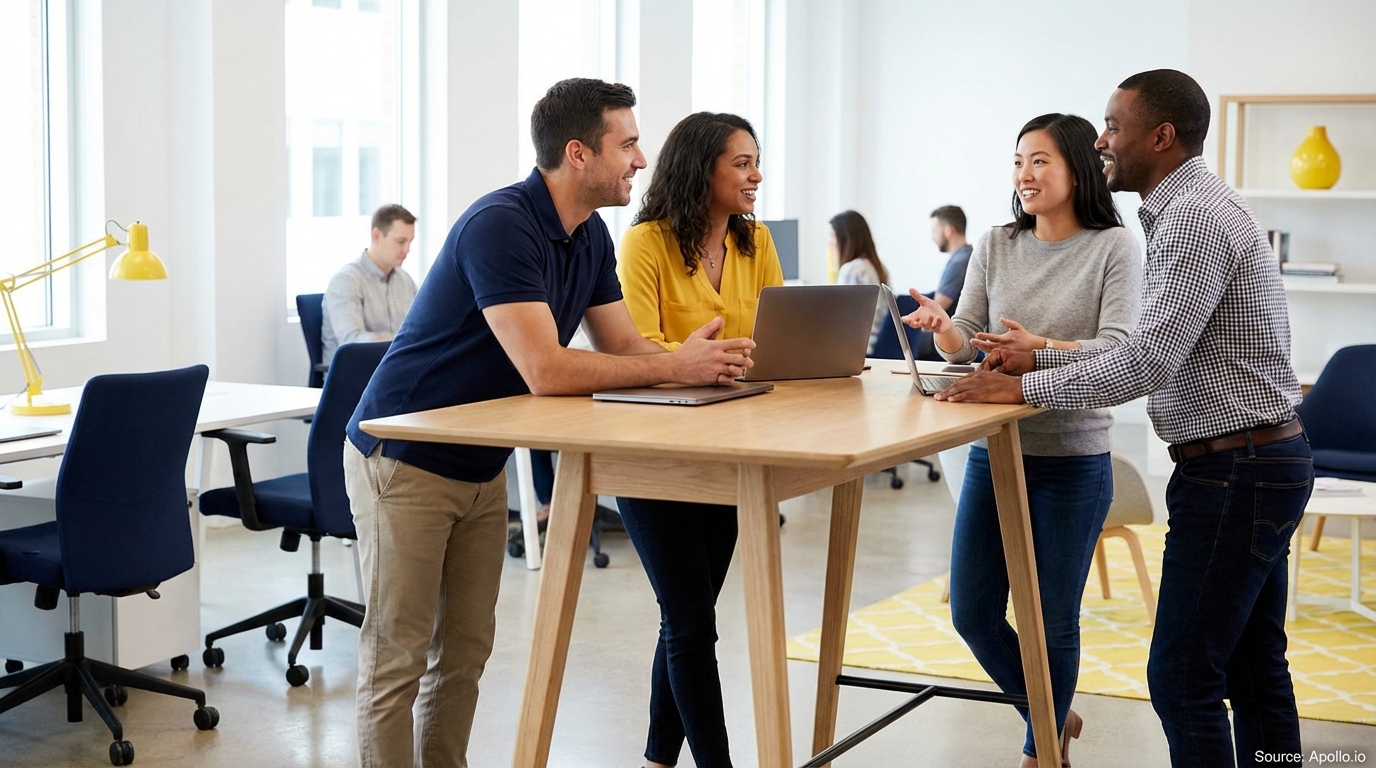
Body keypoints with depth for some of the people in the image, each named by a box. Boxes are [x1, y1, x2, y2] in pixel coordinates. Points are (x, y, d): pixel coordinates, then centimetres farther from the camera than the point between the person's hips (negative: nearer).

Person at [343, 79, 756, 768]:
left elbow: (625, 348, 5)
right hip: (405, 460, -9)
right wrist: (675, 366, -27)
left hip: (482, 465, 9)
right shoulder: (501, 225, -25)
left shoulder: (590, 237, 4)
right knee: (397, 659, -2)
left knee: (466, 652, 12)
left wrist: (699, 360, -15)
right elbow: (544, 370, -33)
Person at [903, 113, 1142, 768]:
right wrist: (941, 325, -20)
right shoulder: (995, 247, 6)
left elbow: (1117, 352, -15)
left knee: (1052, 620, 5)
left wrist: (1040, 348, -31)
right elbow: (965, 347, 3)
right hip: (994, 449, 5)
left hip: (1073, 461, -4)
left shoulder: (1114, 248, -7)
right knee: (971, 613, 8)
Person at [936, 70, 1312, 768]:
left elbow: (1148, 362, -25)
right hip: (1263, 460, 11)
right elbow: (1159, 354, 18)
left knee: (1183, 675, -6)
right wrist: (1040, 358, 10)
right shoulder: (1192, 211, 16)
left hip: (1233, 471, -11)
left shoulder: (1195, 218, -18)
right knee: (1255, 670, 15)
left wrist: (1024, 387, -17)